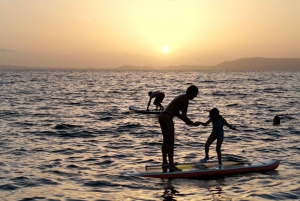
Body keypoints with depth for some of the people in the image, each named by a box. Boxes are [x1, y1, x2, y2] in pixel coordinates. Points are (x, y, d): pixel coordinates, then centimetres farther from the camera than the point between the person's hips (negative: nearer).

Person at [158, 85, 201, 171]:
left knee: (166, 140, 20)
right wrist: (193, 124, -2)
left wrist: (186, 121, 18)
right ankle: (171, 165, -6)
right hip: (167, 118, -10)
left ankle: (165, 162, 31)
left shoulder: (181, 97, 20)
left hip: (162, 116, 10)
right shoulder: (185, 100, -9)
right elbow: (183, 115, -12)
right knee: (171, 141, -6)